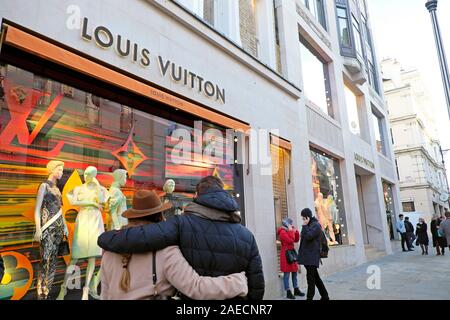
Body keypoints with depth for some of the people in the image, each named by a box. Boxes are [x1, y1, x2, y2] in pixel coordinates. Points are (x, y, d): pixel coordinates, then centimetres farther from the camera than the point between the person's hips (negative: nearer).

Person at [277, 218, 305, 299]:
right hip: (286, 254, -10)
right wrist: (291, 231, -16)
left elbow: (296, 240, 16)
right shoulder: (282, 232, -14)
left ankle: (296, 290, 25)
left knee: (294, 272, 14)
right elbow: (290, 240, -24)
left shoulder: (289, 231, 15)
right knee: (287, 274, -3)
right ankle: (288, 292, 3)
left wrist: (296, 231, 4)